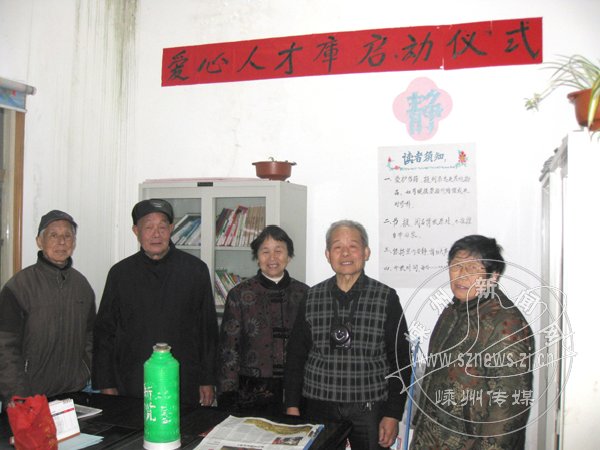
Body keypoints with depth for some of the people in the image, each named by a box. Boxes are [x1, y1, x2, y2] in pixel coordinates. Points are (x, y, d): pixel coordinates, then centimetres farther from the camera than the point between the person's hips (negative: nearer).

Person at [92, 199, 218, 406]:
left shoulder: (195, 270, 2)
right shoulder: (120, 273, 5)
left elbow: (208, 329, 4)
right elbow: (104, 332, 8)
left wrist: (208, 381, 3)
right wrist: (106, 385, 4)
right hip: (130, 387, 1)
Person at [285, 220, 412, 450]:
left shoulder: (386, 298, -3)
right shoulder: (312, 297, 4)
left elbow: (400, 361, -2)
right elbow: (296, 355, 8)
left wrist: (393, 414, -5)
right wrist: (292, 406, 4)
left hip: (370, 408, -2)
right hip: (318, 407, 2)